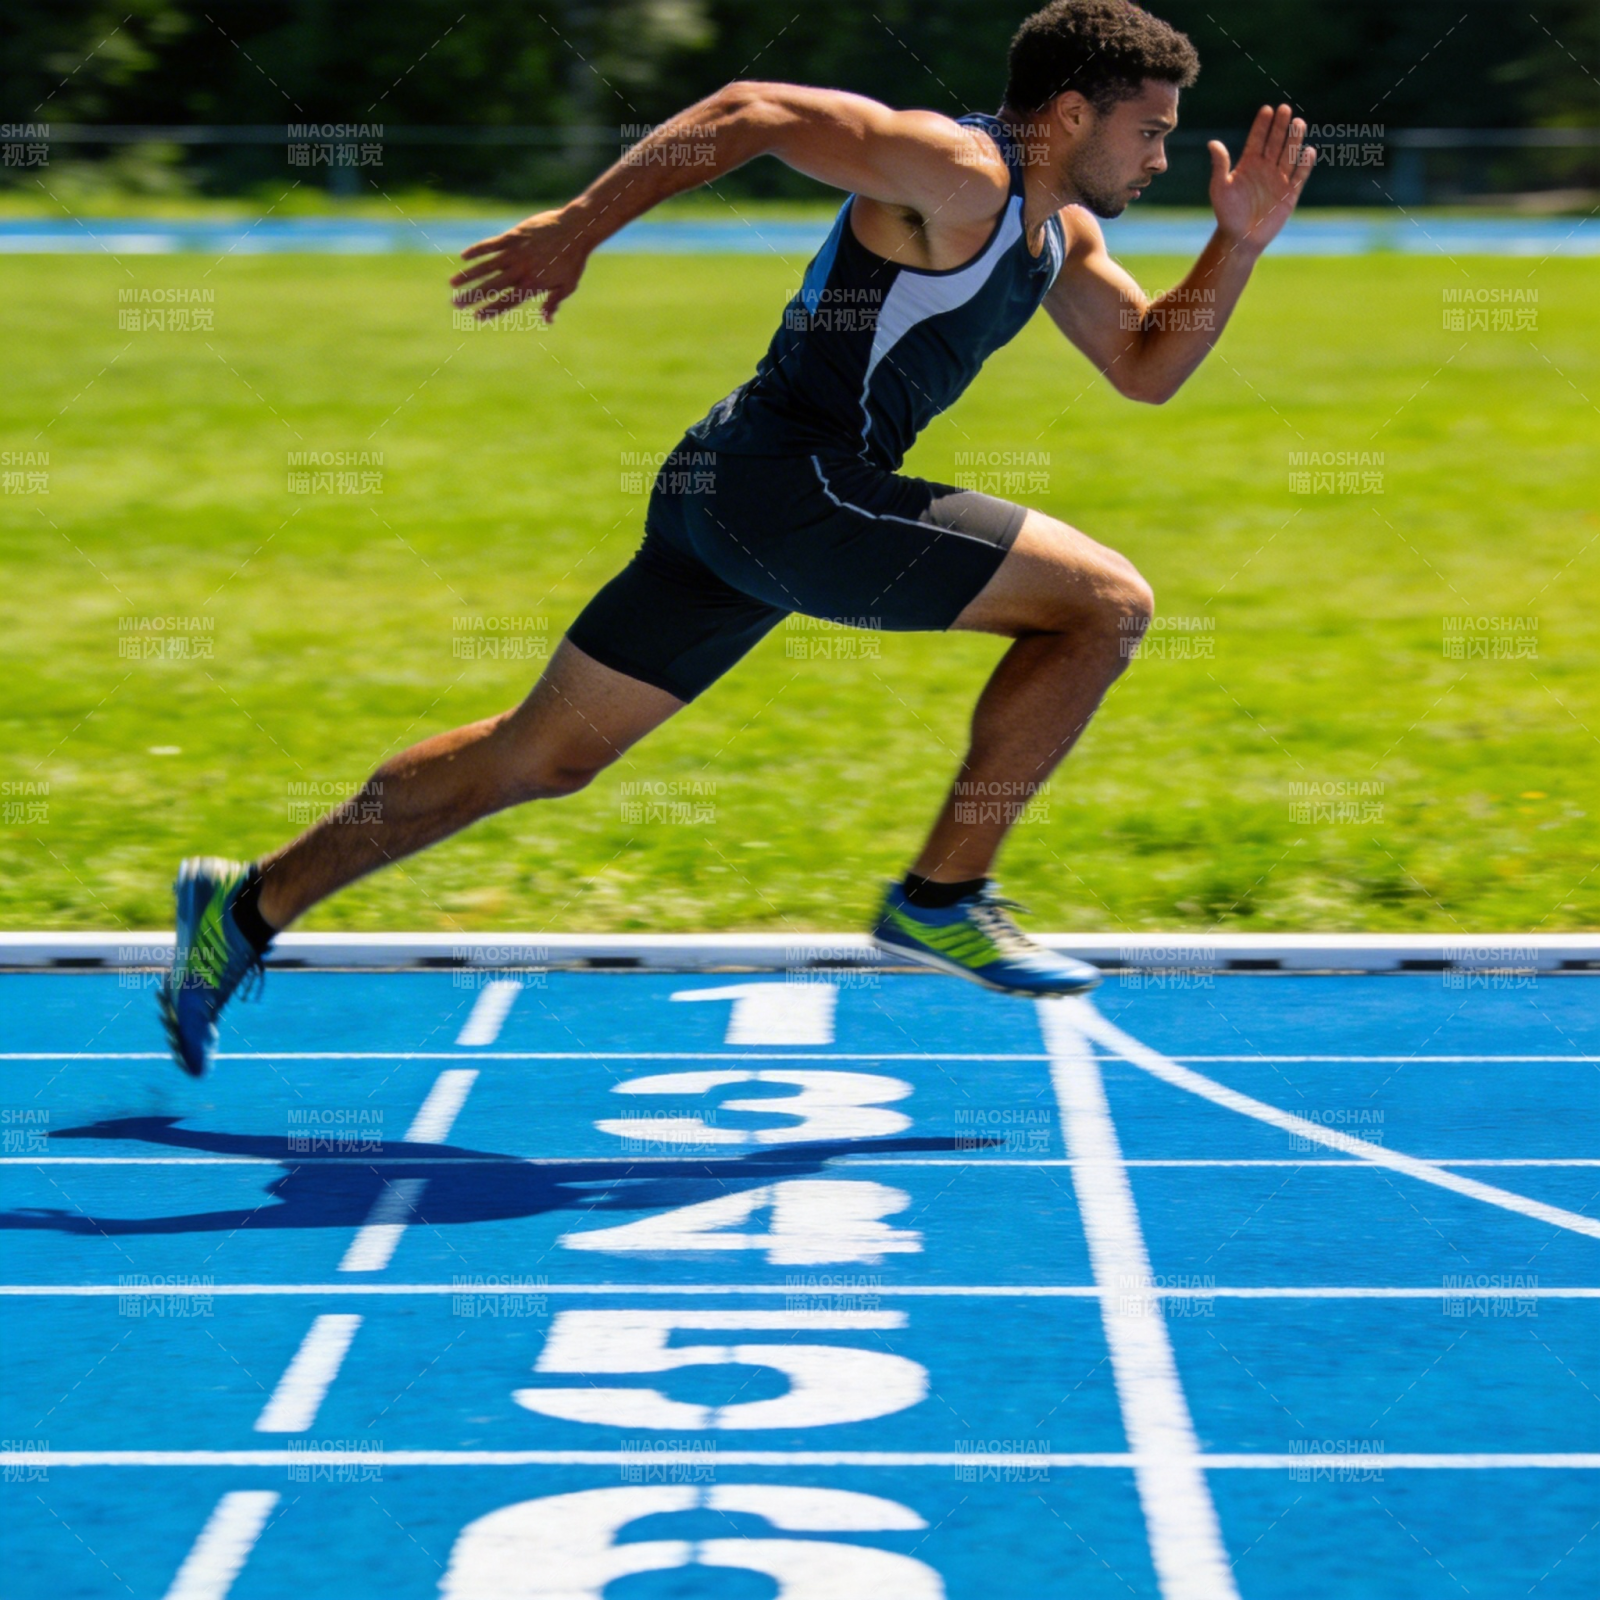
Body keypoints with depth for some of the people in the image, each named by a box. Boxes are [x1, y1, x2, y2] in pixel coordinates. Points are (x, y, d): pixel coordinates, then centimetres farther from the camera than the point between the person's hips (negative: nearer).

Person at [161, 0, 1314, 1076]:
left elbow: (1149, 367, 24)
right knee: (1105, 603, -7)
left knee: (541, 757, 14)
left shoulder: (1062, 232, 17)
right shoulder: (957, 174, -13)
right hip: (795, 483, -10)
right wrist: (579, 227, -17)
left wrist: (1240, 244, 10)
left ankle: (250, 906, 18)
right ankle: (944, 898, -2)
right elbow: (752, 113, -17)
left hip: (728, 490, 10)